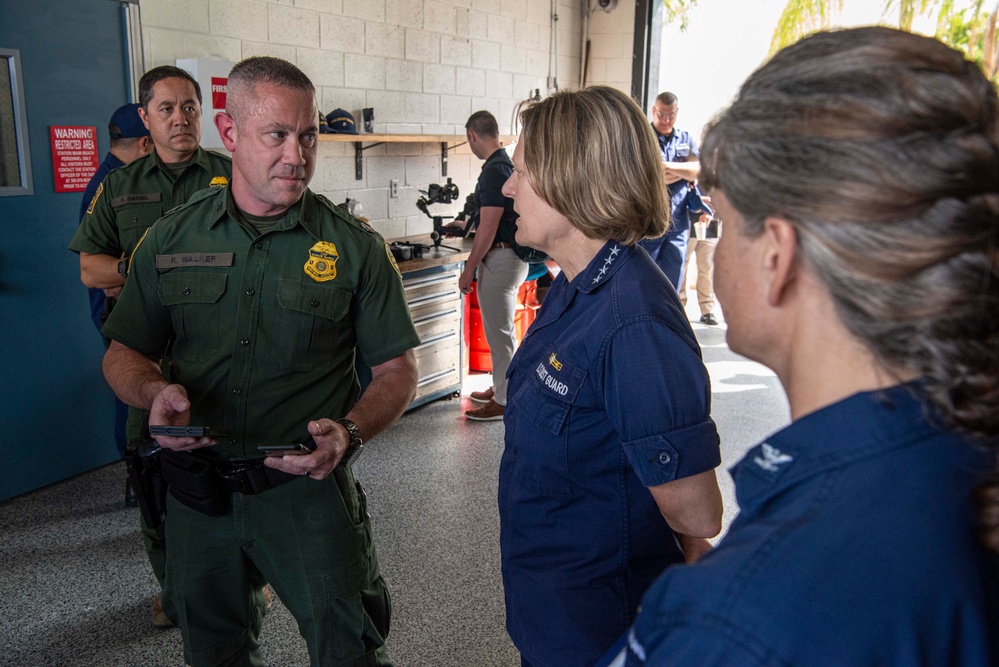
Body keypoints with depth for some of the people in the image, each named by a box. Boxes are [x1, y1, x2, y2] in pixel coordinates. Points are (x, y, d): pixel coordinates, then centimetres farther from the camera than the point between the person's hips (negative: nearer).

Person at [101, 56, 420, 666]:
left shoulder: (355, 247, -5)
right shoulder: (171, 240, 2)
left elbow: (397, 369, -3)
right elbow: (124, 354, 8)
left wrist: (349, 432, -21)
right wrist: (156, 391, -14)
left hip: (309, 486, -3)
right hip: (198, 491, 3)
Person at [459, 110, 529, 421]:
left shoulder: (494, 171, -19)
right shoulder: (508, 165, 12)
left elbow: (488, 229, -22)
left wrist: (469, 270, -15)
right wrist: (463, 227, 36)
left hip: (501, 258, -10)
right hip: (510, 254, 10)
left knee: (499, 331, -2)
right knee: (500, 329, 19)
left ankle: (504, 401, 8)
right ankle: (501, 387, 32)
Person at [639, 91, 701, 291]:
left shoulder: (686, 139, 13)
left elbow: (698, 170, -2)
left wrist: (666, 166, -14)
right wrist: (684, 170, -9)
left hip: (678, 222, 4)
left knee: (672, 285, 9)